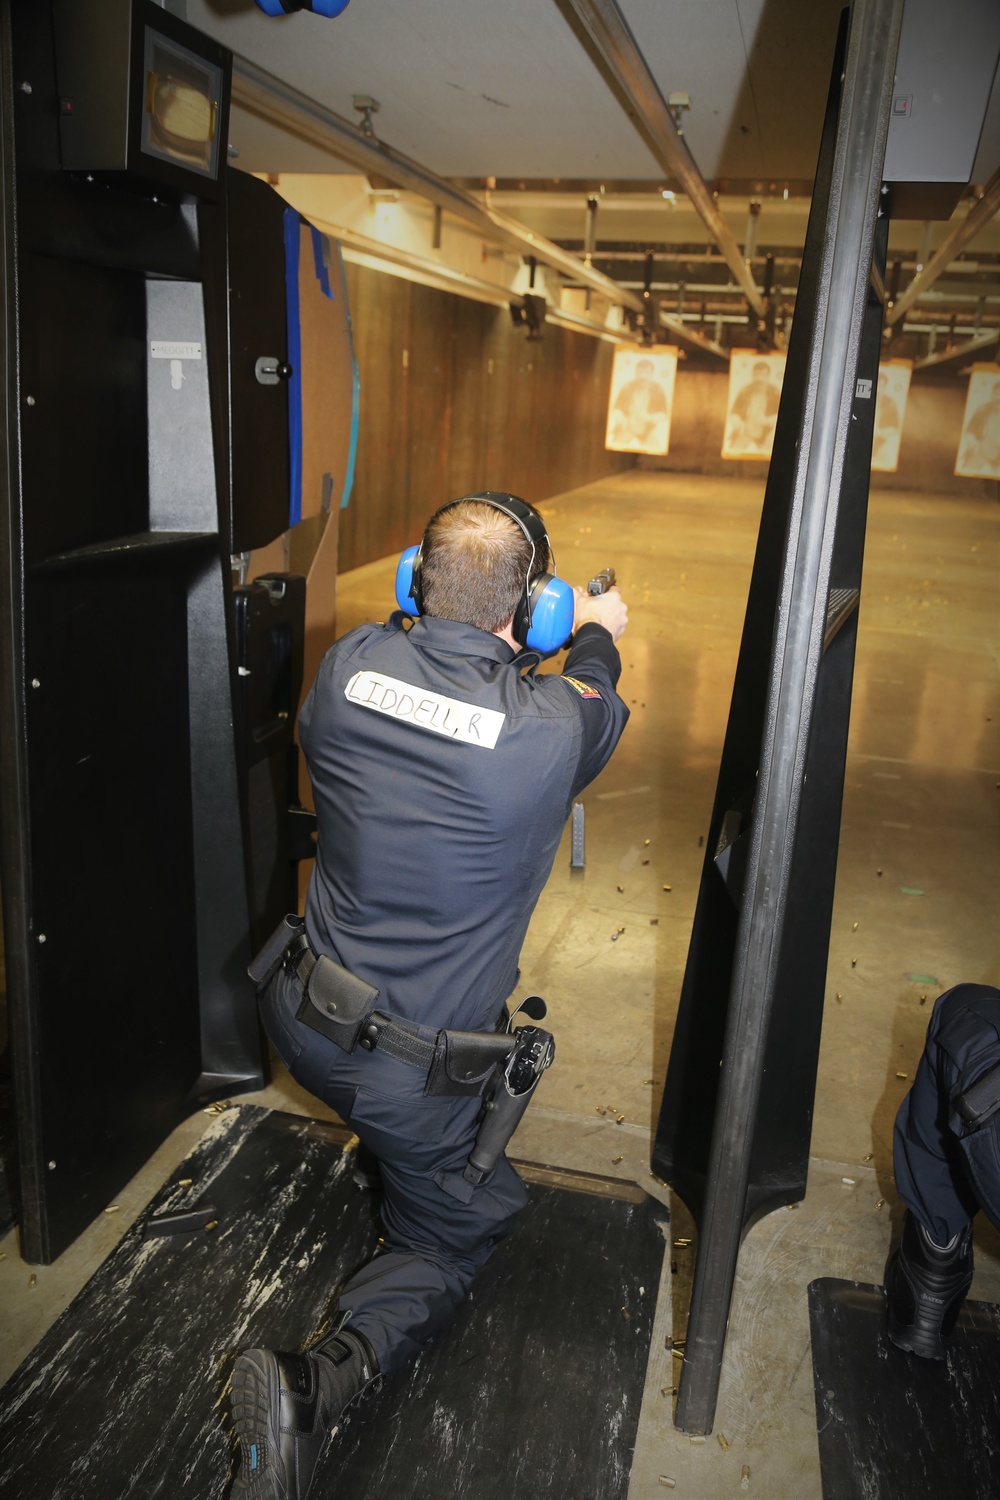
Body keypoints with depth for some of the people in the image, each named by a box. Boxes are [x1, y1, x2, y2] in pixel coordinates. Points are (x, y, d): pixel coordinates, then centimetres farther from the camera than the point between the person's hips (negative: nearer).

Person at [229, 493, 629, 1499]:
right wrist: (596, 636, 26)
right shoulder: (552, 726, -22)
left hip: (303, 1023, 6)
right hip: (410, 1068, -5)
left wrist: (426, 620, 22)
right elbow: (597, 705, 3)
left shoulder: (350, 664, -12)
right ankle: (327, 1379, -3)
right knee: (454, 1237, 20)